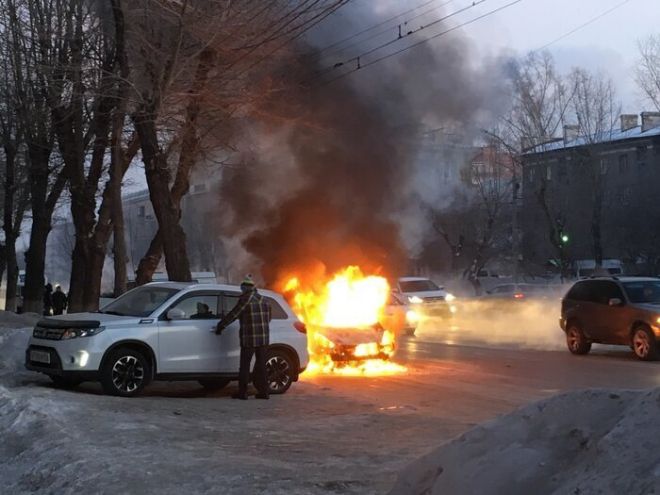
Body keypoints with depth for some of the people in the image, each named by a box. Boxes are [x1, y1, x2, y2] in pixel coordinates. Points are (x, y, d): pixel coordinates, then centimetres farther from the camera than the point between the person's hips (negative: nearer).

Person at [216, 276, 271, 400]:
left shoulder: (246, 299, -9)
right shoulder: (263, 300, 11)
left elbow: (234, 314, -9)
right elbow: (268, 318, 18)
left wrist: (221, 326, -1)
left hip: (249, 338, -6)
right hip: (264, 338, 6)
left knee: (245, 365, 1)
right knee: (261, 364, 12)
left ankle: (242, 393, 2)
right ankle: (263, 391, 12)